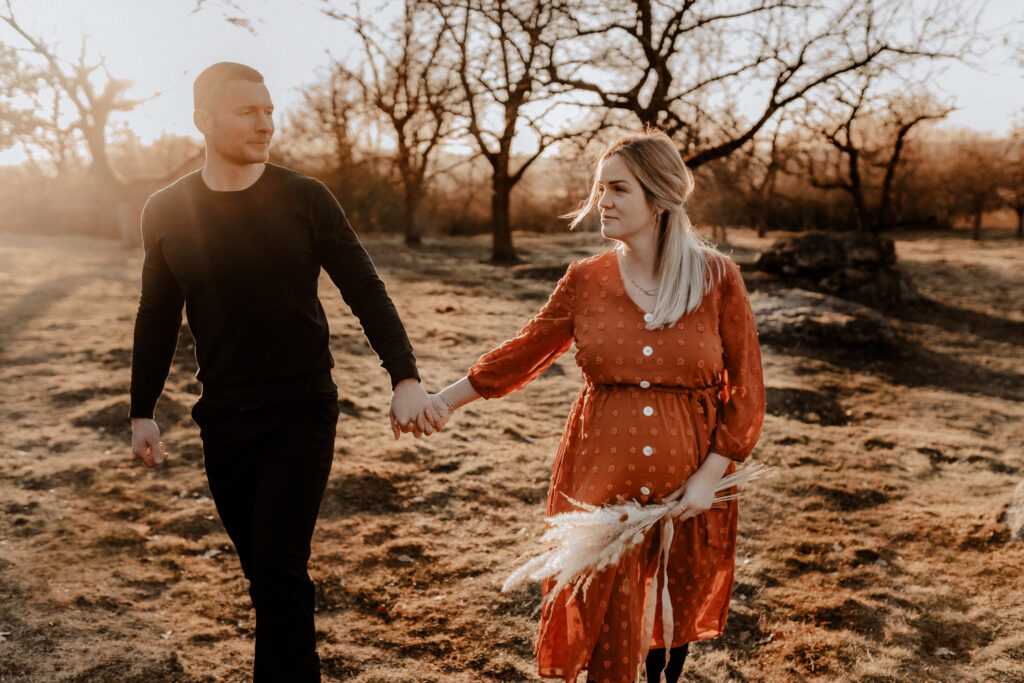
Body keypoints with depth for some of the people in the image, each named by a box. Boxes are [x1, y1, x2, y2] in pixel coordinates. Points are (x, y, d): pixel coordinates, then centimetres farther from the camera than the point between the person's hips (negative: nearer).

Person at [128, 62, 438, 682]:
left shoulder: (305, 199, -6)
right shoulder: (166, 213, 0)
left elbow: (366, 293, -5)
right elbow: (157, 318, 9)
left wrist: (406, 379, -15)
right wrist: (142, 411, 9)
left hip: (303, 411, -3)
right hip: (224, 417, 3)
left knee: (279, 565, -9)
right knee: (263, 569, 12)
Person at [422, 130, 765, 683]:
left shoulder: (717, 279, -5)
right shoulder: (585, 280, 0)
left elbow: (746, 393, -3)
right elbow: (523, 353, 8)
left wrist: (709, 476, -9)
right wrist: (447, 400, 4)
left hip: (688, 485, 0)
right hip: (601, 478, 0)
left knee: (678, 607, 18)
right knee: (607, 625, 3)